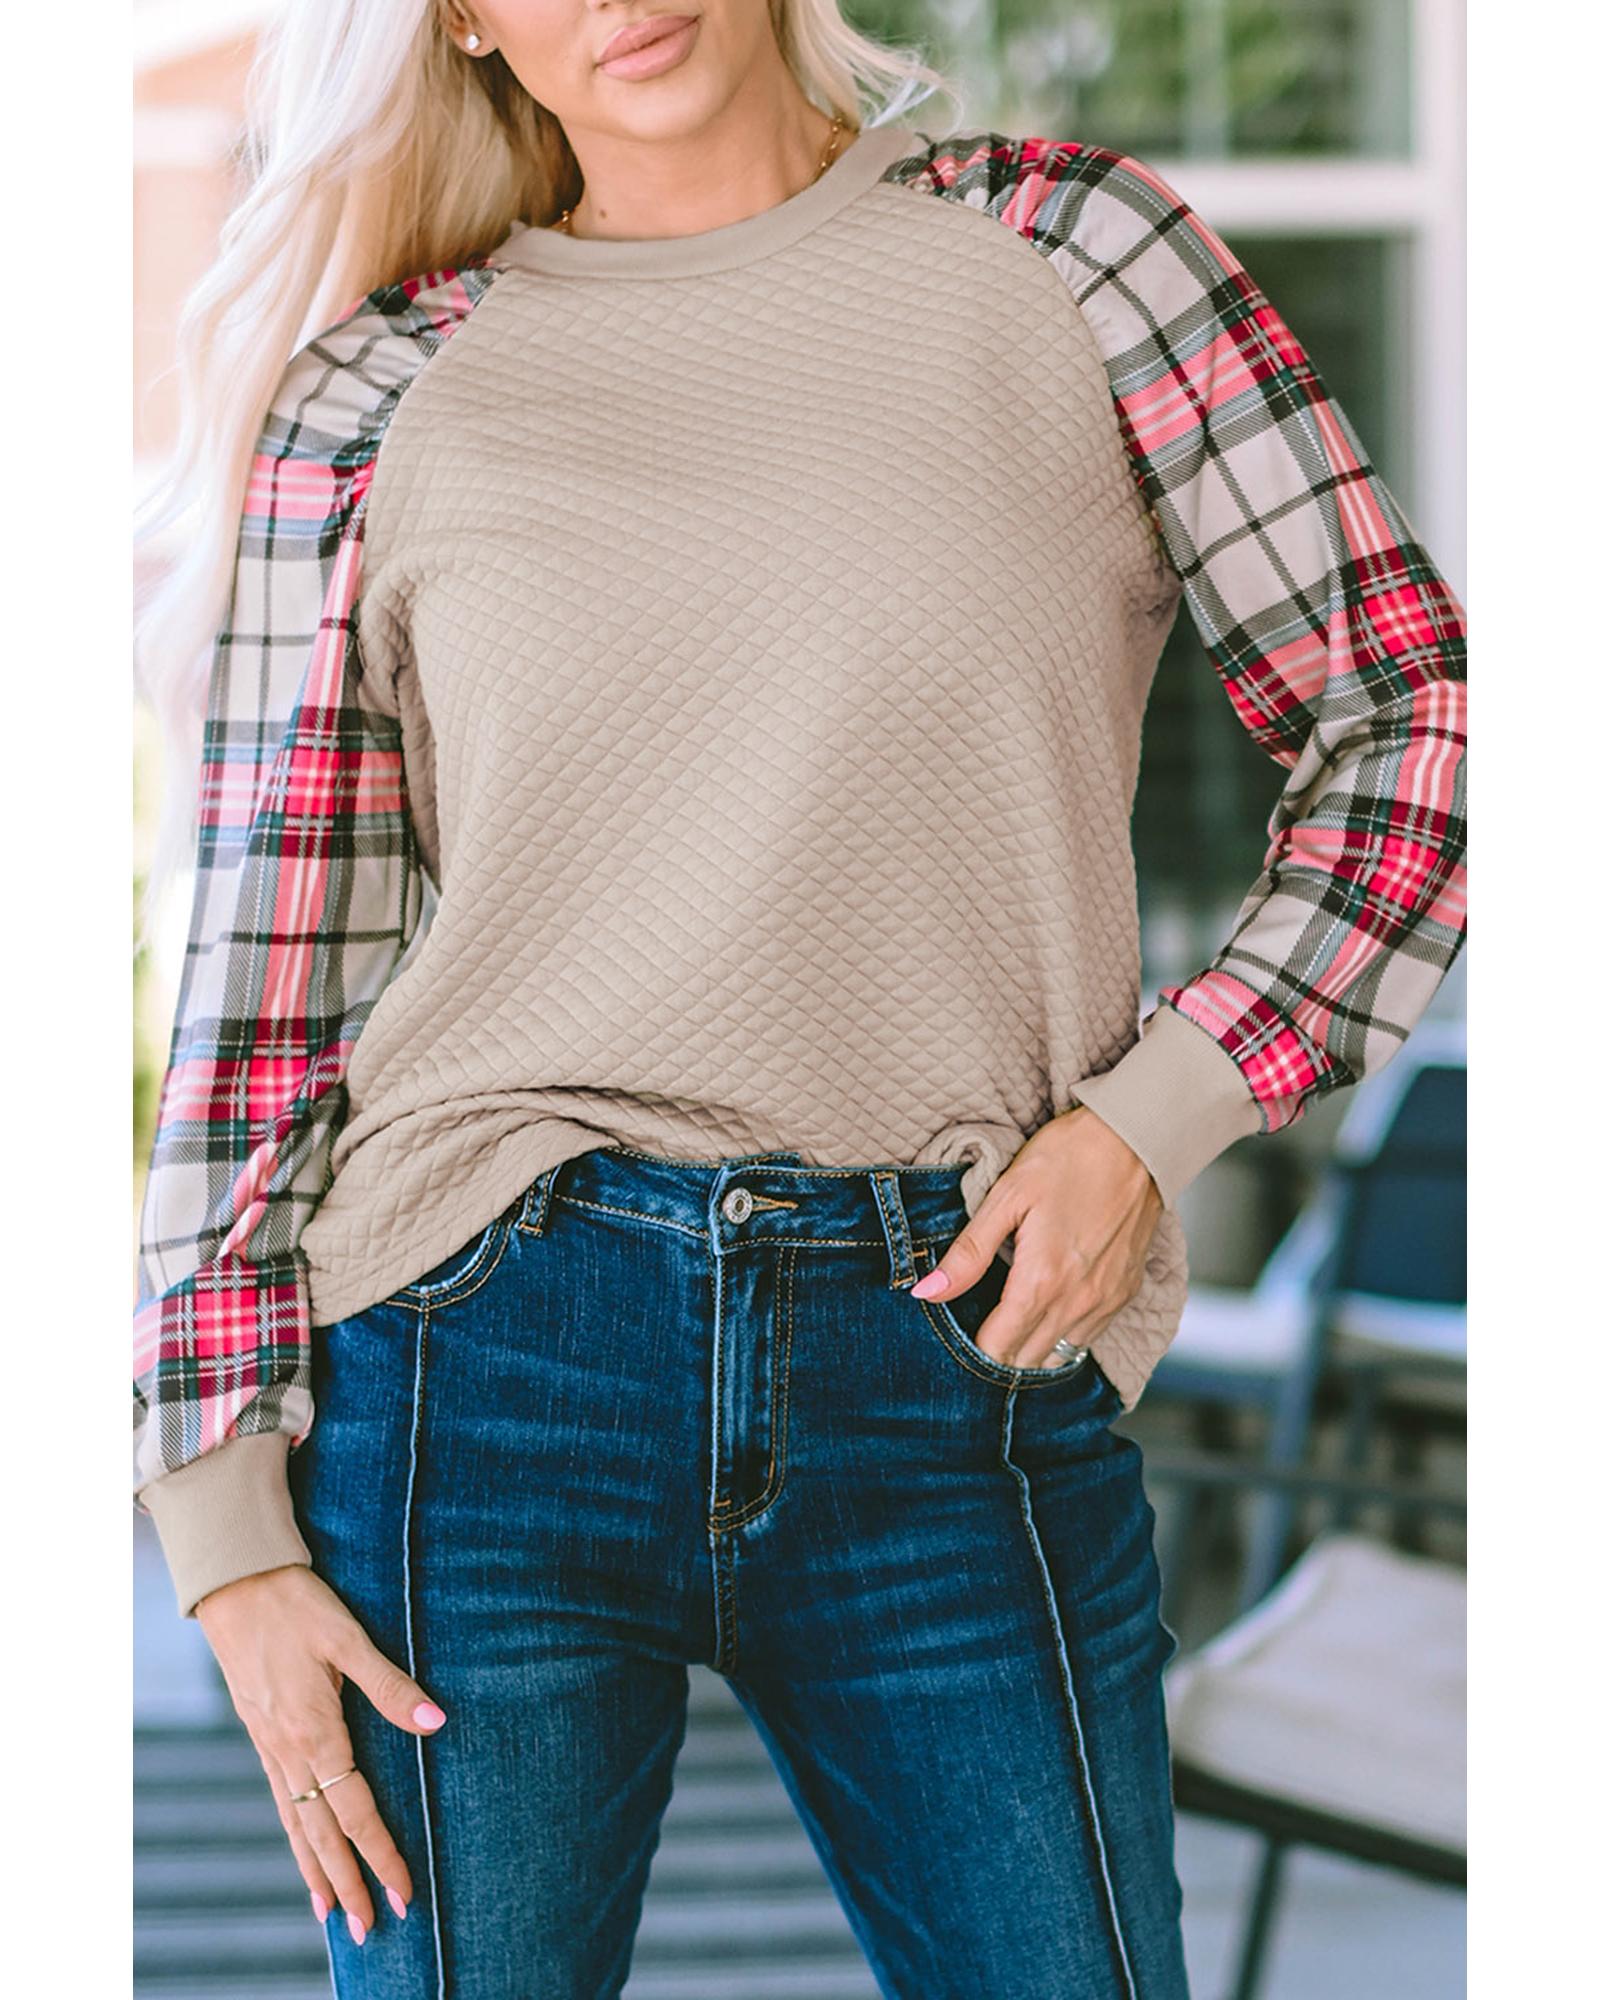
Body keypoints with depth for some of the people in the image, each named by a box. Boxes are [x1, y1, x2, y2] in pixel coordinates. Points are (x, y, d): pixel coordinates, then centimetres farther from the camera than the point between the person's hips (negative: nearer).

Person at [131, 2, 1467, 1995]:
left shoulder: (1068, 248, 5)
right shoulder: (374, 392, 4)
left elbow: (1412, 710, 6)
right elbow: (263, 983, 3)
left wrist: (1148, 1119, -6)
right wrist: (229, 1530, -2)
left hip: (963, 1372, 1)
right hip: (491, 1366, 0)